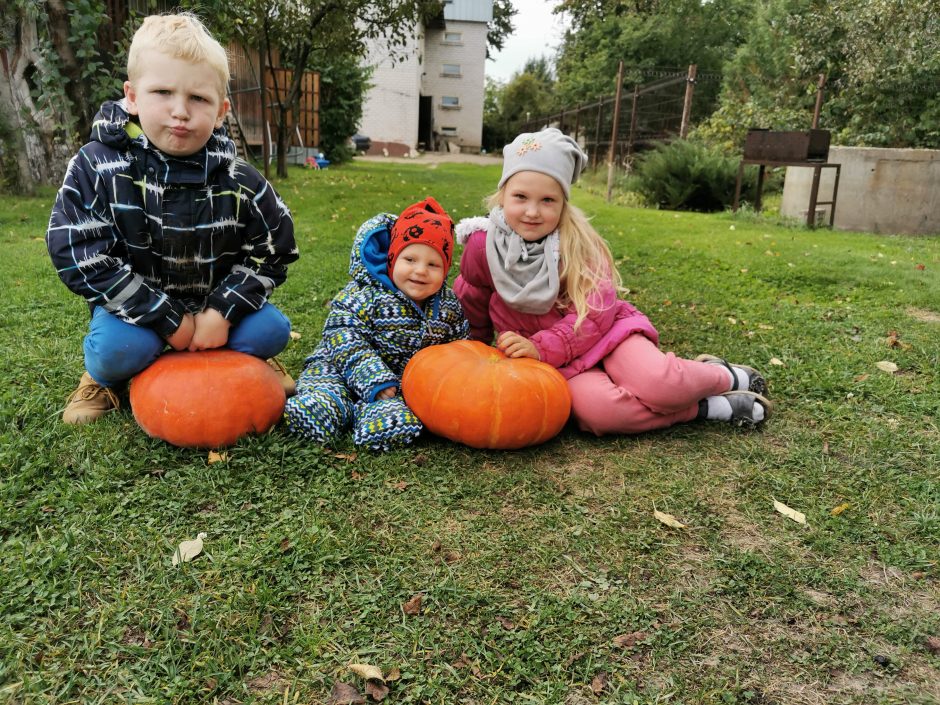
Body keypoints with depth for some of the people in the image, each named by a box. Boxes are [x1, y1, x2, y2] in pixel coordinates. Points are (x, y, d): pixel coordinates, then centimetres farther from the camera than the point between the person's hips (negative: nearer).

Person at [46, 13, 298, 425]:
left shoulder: (240, 183, -14)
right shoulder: (96, 167, -17)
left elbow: (273, 252, -5)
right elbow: (79, 256, -19)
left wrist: (223, 311, -19)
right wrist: (167, 318, -22)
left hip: (215, 302, 2)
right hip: (137, 303, -1)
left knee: (271, 330, -19)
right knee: (117, 348, -29)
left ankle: (243, 358, 19)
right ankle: (104, 378, 9)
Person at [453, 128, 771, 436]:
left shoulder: (577, 242, -10)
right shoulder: (483, 245, -8)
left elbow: (595, 313, -17)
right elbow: (472, 303, 10)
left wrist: (542, 348, -29)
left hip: (600, 331, 0)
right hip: (556, 363, 1)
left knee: (656, 383, -29)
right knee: (594, 409, -32)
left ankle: (724, 376, 6)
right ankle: (705, 408, -14)